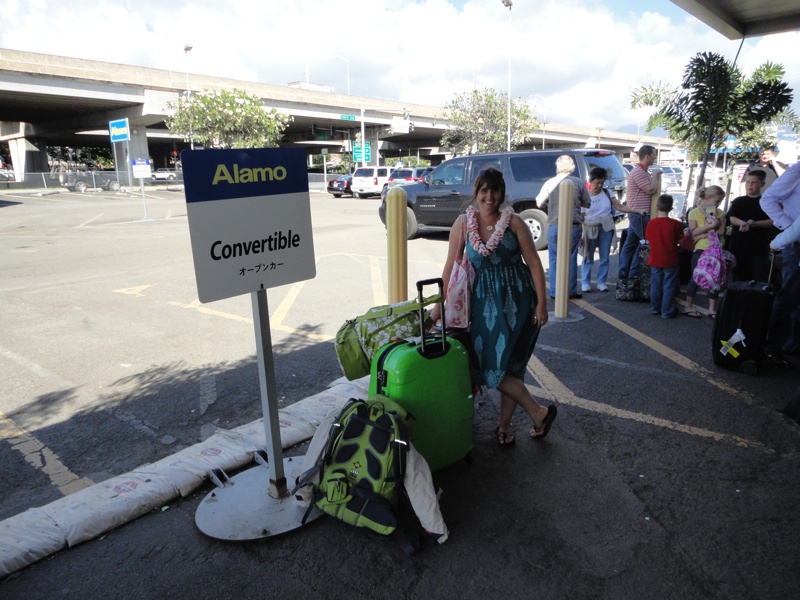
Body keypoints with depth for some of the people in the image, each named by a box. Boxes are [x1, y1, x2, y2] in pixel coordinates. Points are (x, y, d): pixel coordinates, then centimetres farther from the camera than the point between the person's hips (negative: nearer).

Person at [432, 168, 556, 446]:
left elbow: (534, 263, -4)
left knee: (510, 363, 0)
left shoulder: (513, 222, -6)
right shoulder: (463, 224, 0)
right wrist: (438, 305, 2)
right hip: (484, 301, 3)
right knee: (491, 362, 1)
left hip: (517, 300, -2)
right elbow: (451, 267, 3)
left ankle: (504, 425, 18)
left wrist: (542, 302, -8)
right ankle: (539, 412, 18)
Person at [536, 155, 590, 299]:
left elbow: (539, 203, 3)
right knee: (571, 259, 9)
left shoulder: (550, 183, -5)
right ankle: (571, 291, 12)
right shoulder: (579, 183, -3)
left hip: (554, 227, 0)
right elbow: (587, 204, 6)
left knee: (554, 260, 8)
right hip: (573, 227, 0)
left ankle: (554, 292, 9)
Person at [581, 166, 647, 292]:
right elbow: (581, 217, -3)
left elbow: (620, 207, 4)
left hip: (606, 228, 3)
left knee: (604, 258, 5)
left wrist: (638, 211, -6)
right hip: (591, 229, -3)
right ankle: (585, 282, 10)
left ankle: (601, 282, 12)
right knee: (588, 258, 2)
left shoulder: (607, 193, 6)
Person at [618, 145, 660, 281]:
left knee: (631, 243, 10)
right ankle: (633, 274, -1)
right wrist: (655, 175, -8)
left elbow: (649, 188, 26)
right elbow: (651, 189, -20)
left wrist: (655, 176, 12)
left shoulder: (642, 171, 18)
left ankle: (623, 272, 14)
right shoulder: (638, 172, -17)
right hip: (640, 214, -11)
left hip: (637, 214, 11)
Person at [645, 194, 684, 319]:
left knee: (655, 285, 16)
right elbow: (680, 241, -10)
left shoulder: (651, 223, -7)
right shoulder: (675, 224, -14)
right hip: (670, 261, -3)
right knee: (669, 287, 6)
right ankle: (667, 311, 10)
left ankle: (655, 308, 26)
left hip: (655, 260, 3)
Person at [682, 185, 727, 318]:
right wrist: (711, 226, -21)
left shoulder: (719, 213, 6)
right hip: (700, 250, -3)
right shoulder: (694, 212, -3)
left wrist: (703, 235, -17)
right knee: (695, 278, 2)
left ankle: (712, 309, 13)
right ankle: (689, 307, 12)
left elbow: (720, 231, -5)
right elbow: (694, 232, -12)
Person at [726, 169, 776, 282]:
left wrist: (755, 223, -20)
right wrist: (742, 223, -23)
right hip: (738, 247, 2)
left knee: (759, 281, -5)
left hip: (759, 248, -1)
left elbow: (773, 221, -2)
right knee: (738, 280, 6)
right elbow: (731, 218, -1)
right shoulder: (738, 201, 12)